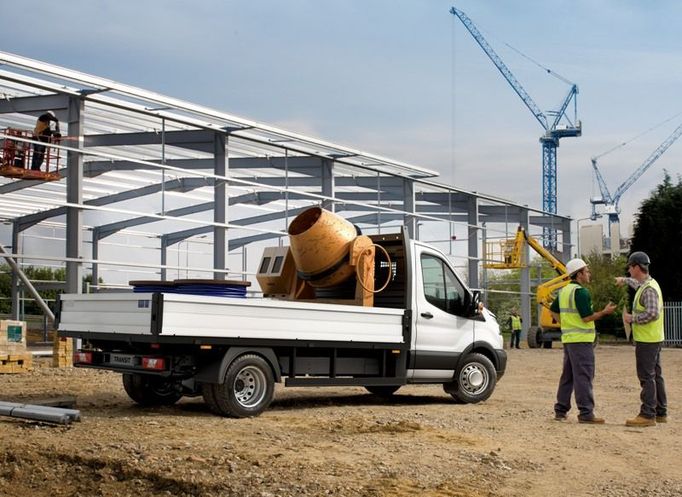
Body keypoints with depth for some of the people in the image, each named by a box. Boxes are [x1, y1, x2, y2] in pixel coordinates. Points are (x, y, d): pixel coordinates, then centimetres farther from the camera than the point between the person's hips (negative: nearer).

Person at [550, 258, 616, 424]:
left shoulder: (564, 290, 14)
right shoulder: (581, 292, -15)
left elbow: (553, 310, 23)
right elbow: (587, 317, -18)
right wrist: (605, 312, -8)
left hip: (568, 338, 9)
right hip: (581, 339, -9)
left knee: (568, 376, 13)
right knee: (583, 376, -8)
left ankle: (560, 411, 16)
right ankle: (586, 413, -8)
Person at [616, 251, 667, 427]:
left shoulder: (649, 289, -19)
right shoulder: (647, 284, 12)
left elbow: (652, 313, -28)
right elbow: (638, 284, 37)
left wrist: (632, 318, -17)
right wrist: (624, 280, 51)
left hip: (646, 340, -10)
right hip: (654, 339, 10)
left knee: (647, 377, -8)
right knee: (656, 376, 15)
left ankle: (647, 415, -7)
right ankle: (661, 413, 22)